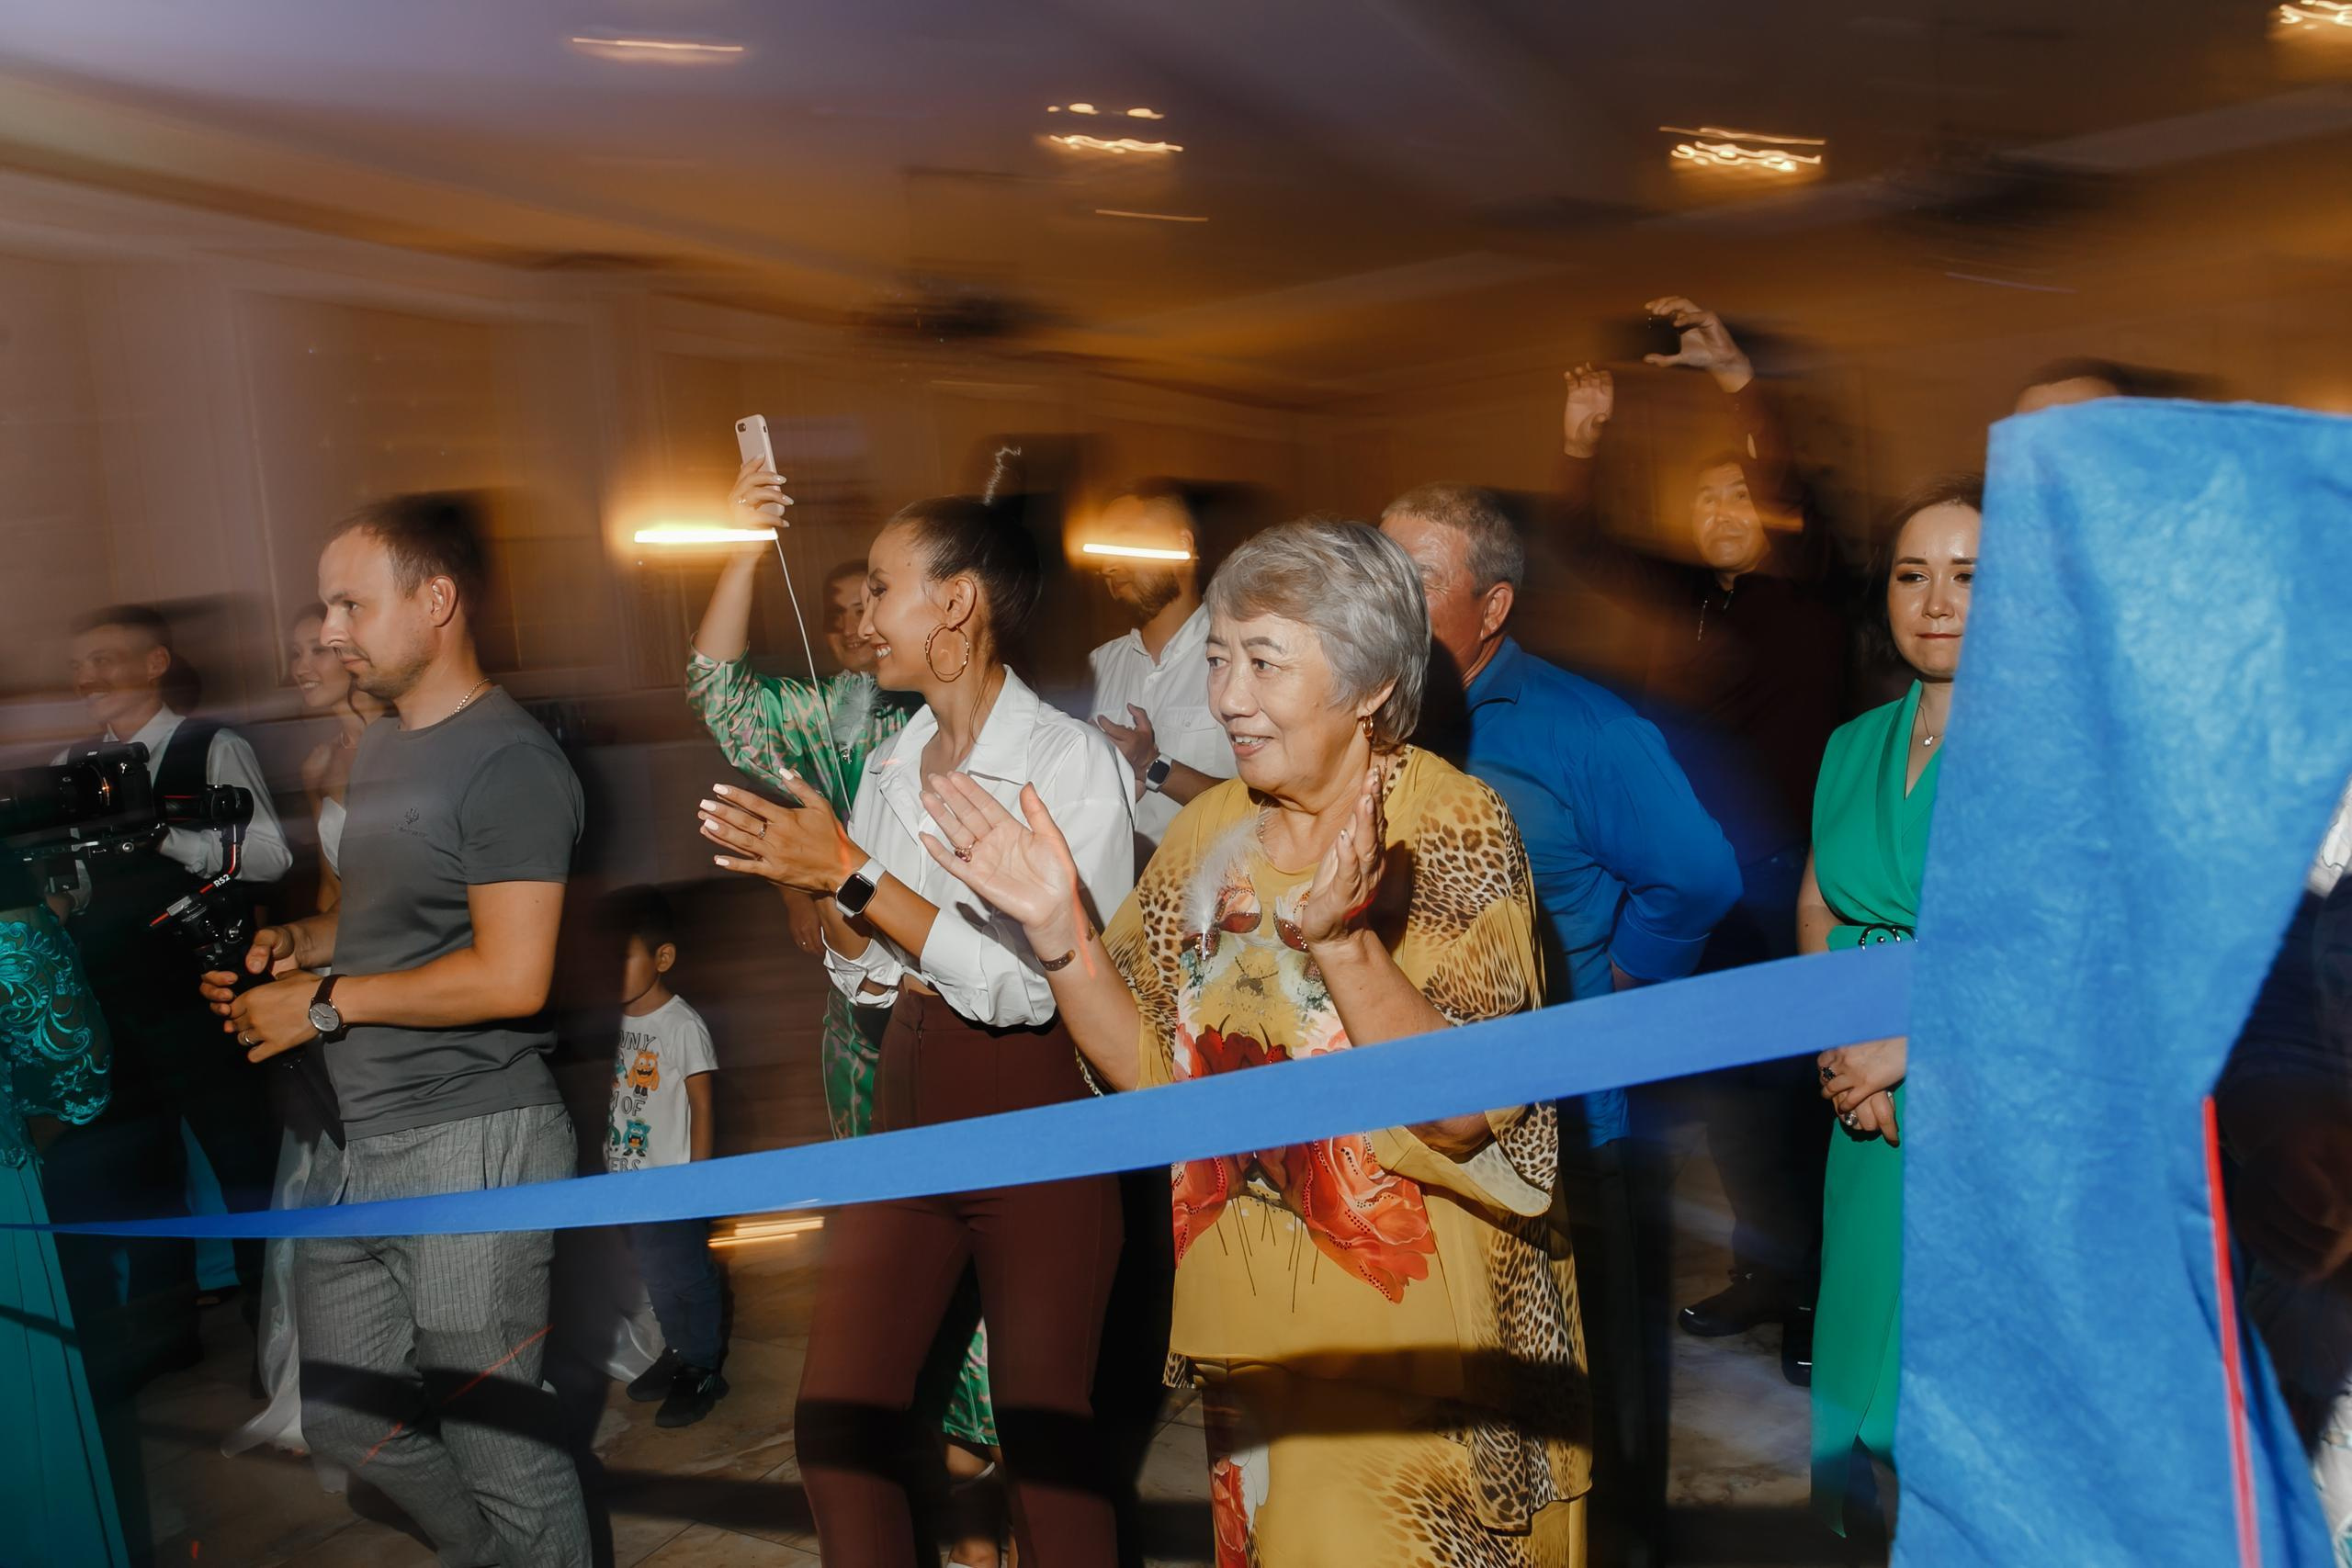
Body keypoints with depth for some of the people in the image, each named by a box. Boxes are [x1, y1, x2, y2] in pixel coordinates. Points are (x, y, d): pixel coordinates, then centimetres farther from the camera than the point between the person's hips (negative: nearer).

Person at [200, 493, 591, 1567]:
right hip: (364, 1144, 10)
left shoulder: (508, 763, -15)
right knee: (344, 1415, 19)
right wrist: (296, 942, 7)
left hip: (473, 1142, -10)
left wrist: (325, 1002, -13)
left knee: (495, 1439, 0)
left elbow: (511, 977, -21)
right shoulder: (379, 749, 15)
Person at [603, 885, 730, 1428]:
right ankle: (677, 1352, 34)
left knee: (687, 1277, 3)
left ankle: (703, 1368, 16)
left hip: (673, 1184, -7)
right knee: (655, 1276, 18)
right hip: (628, 1180, 7)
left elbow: (702, 1109, -12)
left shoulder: (683, 1026, -15)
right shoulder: (614, 1021, 4)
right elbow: (615, 1096, 12)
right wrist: (607, 1165, 11)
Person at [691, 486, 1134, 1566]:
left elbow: (1030, 985, -22)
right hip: (908, 1109, 6)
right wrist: (819, 891, -6)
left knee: (1044, 1432, 4)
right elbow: (858, 969, 13)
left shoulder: (1071, 763, -13)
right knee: (836, 1418, 6)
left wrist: (854, 874, -21)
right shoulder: (890, 766, 8)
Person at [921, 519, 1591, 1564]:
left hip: (1414, 1342, -5)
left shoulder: (1453, 830, -16)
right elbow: (1155, 1070, 1)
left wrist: (1340, 940, -37)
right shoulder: (1212, 832, 0)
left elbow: (1461, 1114, -24)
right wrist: (1059, 930, -13)